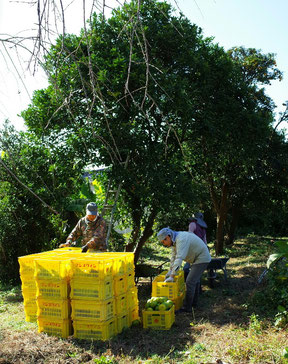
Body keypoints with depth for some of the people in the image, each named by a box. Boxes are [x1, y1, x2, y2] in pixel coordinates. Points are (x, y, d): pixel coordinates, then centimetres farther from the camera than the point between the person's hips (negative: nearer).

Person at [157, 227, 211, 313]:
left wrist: (172, 276, -38)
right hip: (197, 258, 10)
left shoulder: (181, 240, -30)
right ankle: (193, 302, 34)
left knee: (190, 282, -12)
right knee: (194, 281, 20)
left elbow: (179, 259, -38)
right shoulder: (174, 240, 1)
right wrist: (170, 271, 6)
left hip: (202, 259, -10)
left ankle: (187, 307, -6)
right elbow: (174, 256, 11)